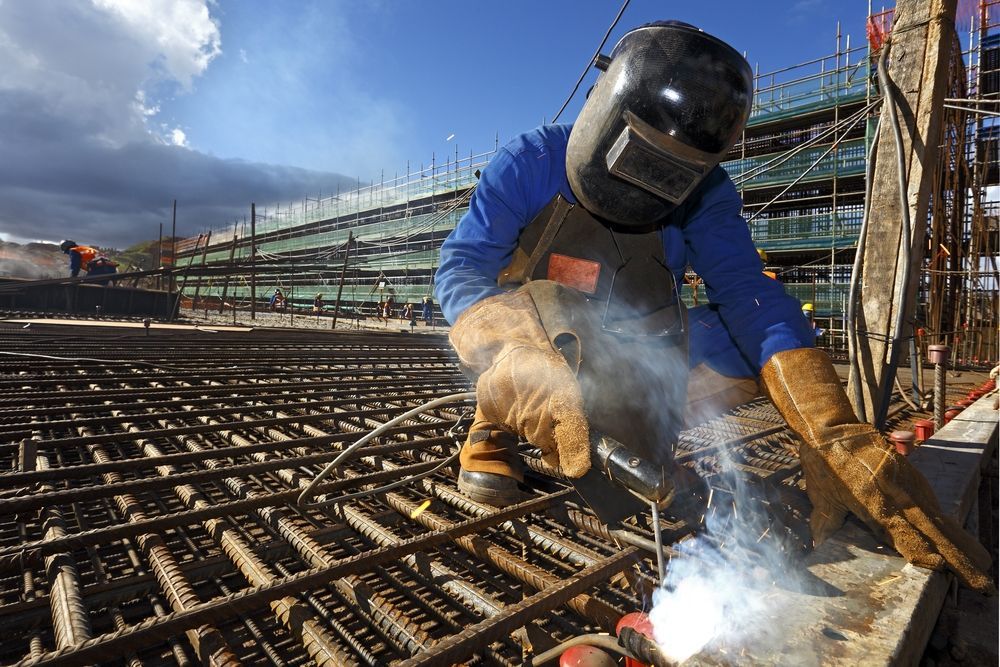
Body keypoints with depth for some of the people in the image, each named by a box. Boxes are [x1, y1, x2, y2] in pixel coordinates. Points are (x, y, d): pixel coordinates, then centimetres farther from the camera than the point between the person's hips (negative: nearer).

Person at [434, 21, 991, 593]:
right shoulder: (531, 164, -15)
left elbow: (750, 298, -21)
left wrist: (839, 436, -36)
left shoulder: (704, 197, -8)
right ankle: (495, 429, -12)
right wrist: (521, 363, -44)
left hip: (636, 377, 3)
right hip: (540, 354, -2)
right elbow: (460, 269, -23)